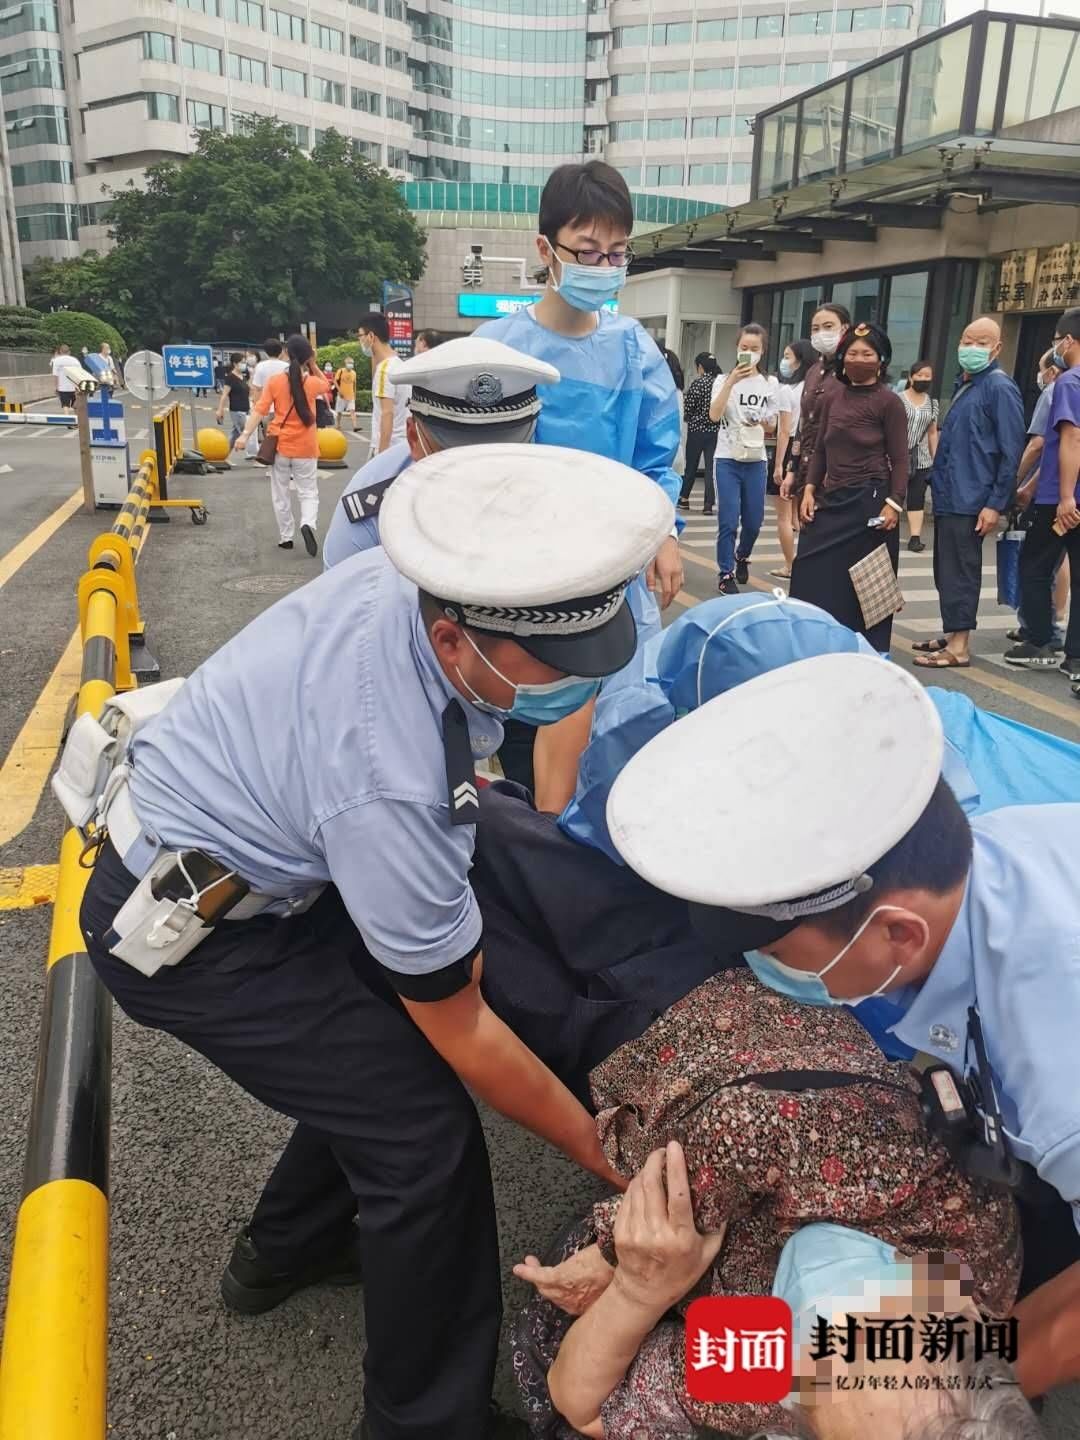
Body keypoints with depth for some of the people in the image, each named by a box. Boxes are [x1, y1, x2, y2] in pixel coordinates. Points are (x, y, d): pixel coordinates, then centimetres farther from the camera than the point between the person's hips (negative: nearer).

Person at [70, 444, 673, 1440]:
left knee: (391, 1040, 16)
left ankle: (289, 1248, 41)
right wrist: (593, 1144, -8)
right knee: (427, 1137, -6)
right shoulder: (386, 781, -37)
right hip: (184, 935, -8)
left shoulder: (430, 577, -16)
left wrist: (454, 913, 3)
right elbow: (462, 1031, -22)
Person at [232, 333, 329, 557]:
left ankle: (286, 537, 17)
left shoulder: (274, 381, -7)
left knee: (281, 494, 13)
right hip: (305, 447, 0)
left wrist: (245, 435, -11)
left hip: (280, 446, 0)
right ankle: (308, 524, -21)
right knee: (308, 492, 8)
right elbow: (325, 384, 21)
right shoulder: (312, 383, -4)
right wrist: (313, 365, 12)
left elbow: (259, 410, -12)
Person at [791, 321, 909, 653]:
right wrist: (809, 490, 4)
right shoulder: (832, 398, 10)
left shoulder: (889, 402, -5)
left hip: (869, 501, -5)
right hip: (832, 500, 5)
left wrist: (894, 504, -14)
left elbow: (899, 460, -6)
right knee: (813, 576, 2)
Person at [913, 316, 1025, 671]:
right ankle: (951, 634, 26)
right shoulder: (963, 385, 16)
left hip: (969, 501, -9)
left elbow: (1011, 452, -15)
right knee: (945, 570, 15)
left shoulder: (1000, 387, -11)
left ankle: (959, 647, 2)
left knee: (959, 572, -5)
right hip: (948, 496, 9)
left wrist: (995, 505, -18)